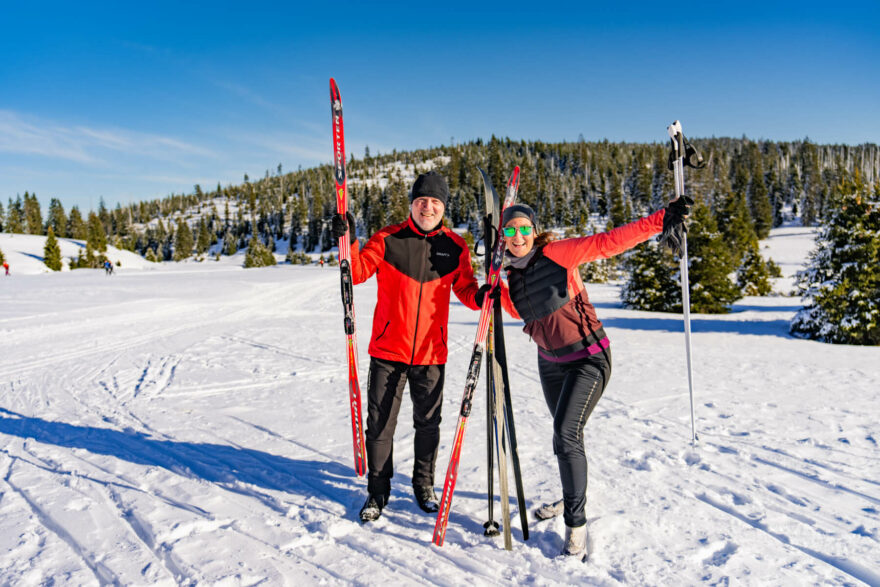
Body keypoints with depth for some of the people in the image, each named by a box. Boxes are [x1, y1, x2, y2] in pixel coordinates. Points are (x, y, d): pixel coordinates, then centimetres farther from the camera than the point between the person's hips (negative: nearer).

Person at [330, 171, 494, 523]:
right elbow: (357, 272, -10)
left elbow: (465, 290, 7)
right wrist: (348, 242, -26)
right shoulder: (388, 239, -3)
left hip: (431, 353, 1)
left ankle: (424, 485, 35)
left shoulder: (455, 247, 2)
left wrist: (480, 296, -14)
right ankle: (378, 492, 25)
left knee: (428, 423, 14)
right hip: (388, 351, -1)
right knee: (380, 424, 7)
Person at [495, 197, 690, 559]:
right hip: (550, 362, 7)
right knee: (564, 434, 20)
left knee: (566, 434, -17)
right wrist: (495, 286, -1)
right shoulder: (514, 273, 2)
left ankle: (576, 525, -3)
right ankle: (573, 497, 45)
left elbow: (608, 243, -21)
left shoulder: (556, 253, -16)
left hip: (588, 360, -7)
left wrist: (659, 221, -28)